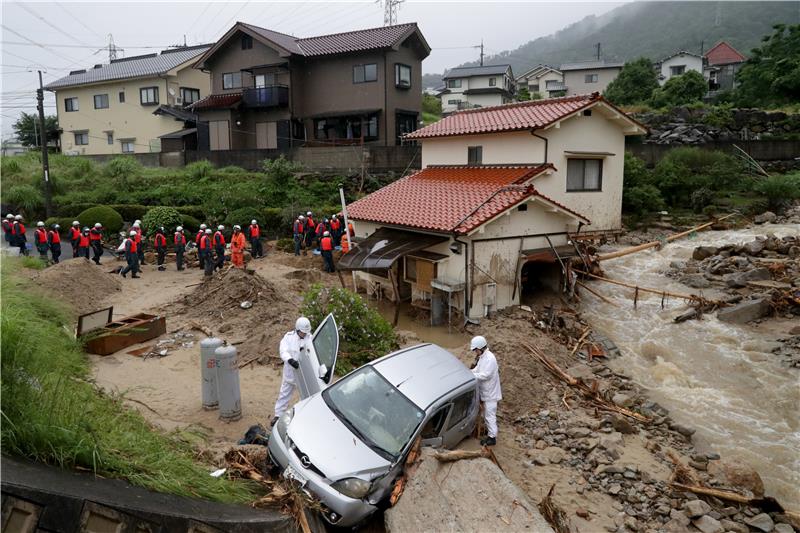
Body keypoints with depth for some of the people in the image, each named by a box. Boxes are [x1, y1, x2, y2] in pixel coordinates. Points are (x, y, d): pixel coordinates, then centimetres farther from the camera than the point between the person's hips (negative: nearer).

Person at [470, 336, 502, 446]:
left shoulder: (490, 358, -26)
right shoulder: (481, 356, 4)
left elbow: (485, 375, -29)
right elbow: (477, 369, 12)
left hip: (490, 392, -9)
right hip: (484, 390, 9)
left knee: (490, 414, -2)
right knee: (486, 413, 22)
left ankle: (492, 437, 6)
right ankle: (489, 429, 38)